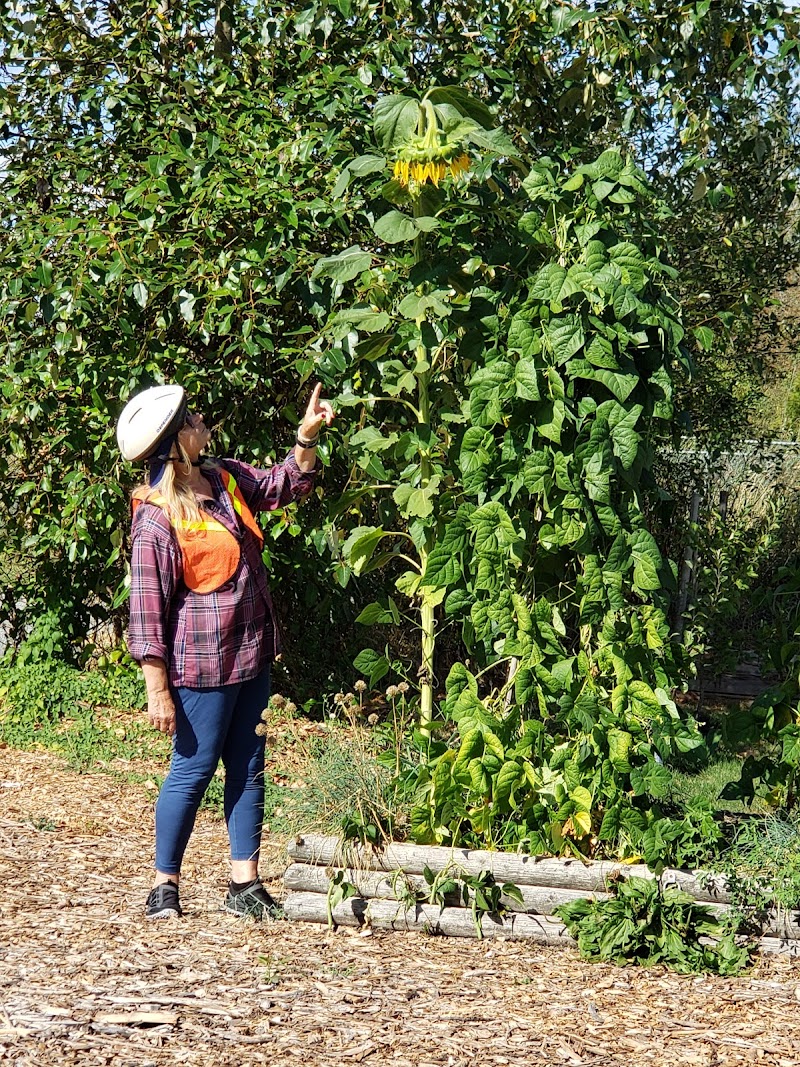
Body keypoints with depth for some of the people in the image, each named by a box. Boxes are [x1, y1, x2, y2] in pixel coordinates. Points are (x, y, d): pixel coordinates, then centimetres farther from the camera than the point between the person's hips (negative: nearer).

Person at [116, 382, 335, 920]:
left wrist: (308, 433, 5)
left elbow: (287, 482, 23)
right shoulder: (156, 521, -18)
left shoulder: (227, 479, 5)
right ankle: (165, 886, 14)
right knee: (192, 771, 0)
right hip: (202, 669, -8)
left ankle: (245, 883, 17)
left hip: (251, 659, 8)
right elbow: (147, 612, -18)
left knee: (248, 770, 10)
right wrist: (158, 691, -18)